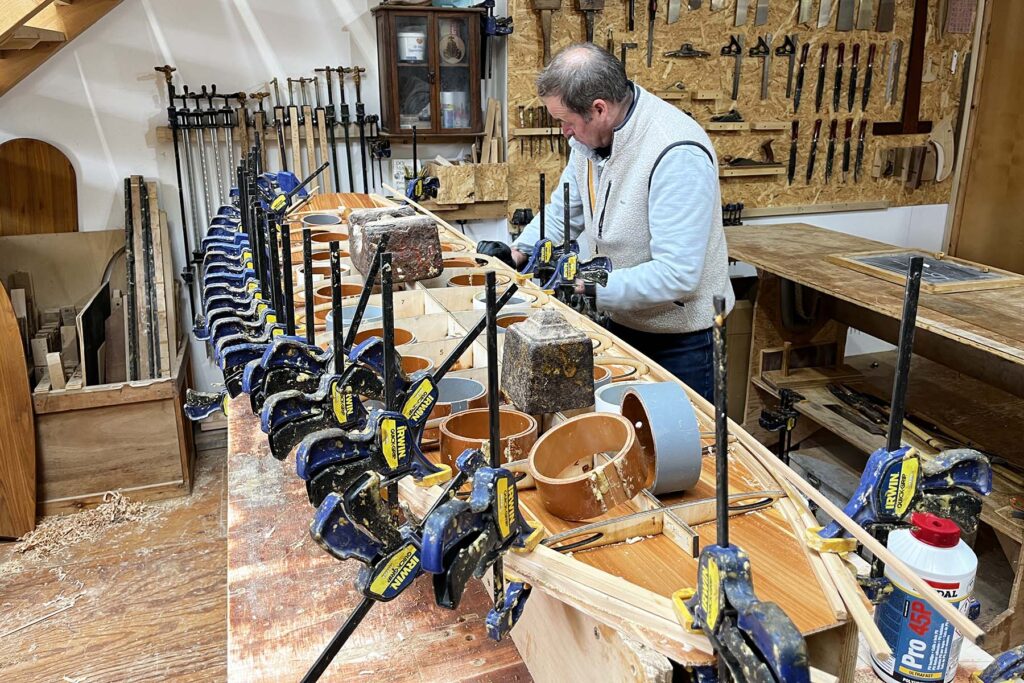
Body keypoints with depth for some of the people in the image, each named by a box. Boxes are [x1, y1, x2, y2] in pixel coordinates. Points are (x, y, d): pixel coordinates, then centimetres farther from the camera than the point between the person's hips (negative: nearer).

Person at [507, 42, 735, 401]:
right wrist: (524, 248, -5)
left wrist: (588, 287, -30)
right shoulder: (590, 134, -4)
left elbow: (677, 274, -33)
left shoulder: (677, 155, -30)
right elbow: (566, 209, 11)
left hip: (679, 340, -7)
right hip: (621, 323, 7)